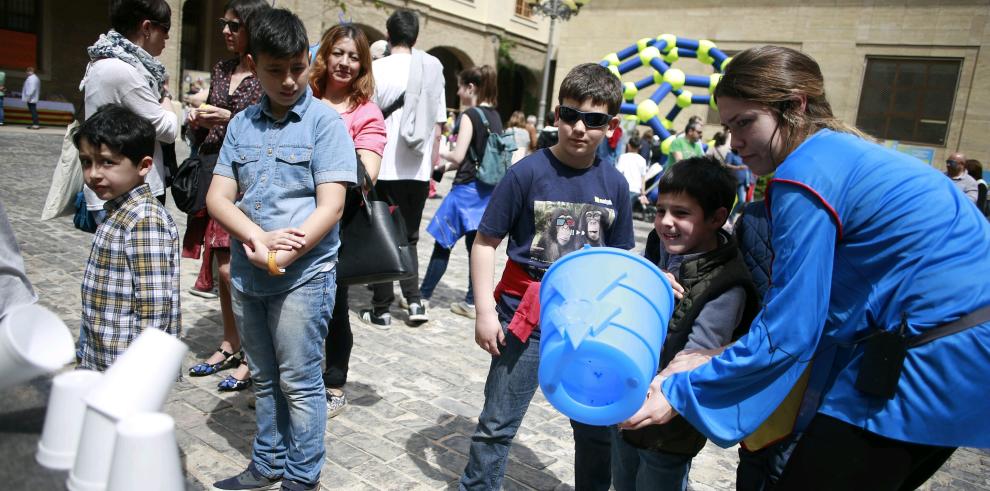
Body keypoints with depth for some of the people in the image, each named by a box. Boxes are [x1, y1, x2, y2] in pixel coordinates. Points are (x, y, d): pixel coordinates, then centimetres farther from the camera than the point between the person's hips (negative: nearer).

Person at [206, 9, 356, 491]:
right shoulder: (241, 124, 7)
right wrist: (258, 238, -16)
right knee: (264, 378, 18)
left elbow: (330, 205, -13)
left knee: (298, 382, 5)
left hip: (303, 275, -5)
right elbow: (218, 197, 2)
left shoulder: (325, 122, -6)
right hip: (245, 273, 5)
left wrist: (280, 258, -17)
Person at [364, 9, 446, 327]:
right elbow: (438, 127, 6)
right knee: (408, 237, 18)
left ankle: (381, 310, 12)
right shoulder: (433, 70, 4)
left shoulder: (378, 69, -5)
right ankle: (413, 301, 10)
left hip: (385, 168, -3)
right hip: (418, 170, 3)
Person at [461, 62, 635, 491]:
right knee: (497, 423, 8)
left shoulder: (614, 185, 2)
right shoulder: (527, 173, -9)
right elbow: (486, 242, -6)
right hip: (527, 313, -3)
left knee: (597, 428, 15)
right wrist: (485, 310, -11)